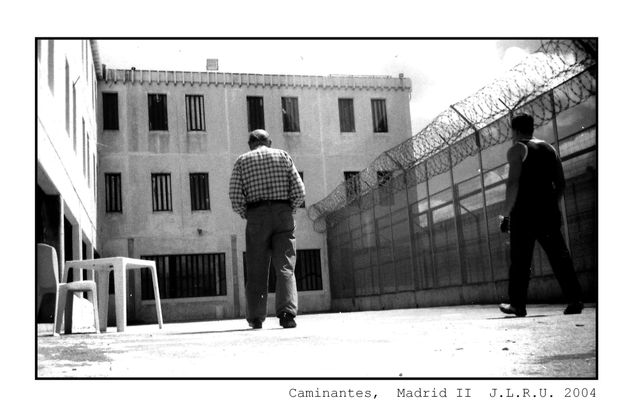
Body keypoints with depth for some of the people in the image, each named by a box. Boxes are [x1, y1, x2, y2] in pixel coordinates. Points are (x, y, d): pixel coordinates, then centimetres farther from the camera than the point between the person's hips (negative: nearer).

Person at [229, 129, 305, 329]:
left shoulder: (242, 161, 9)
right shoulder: (283, 156, 10)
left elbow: (235, 196, -3)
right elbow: (300, 192, 1)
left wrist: (246, 215, 11)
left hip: (256, 216, 0)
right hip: (283, 215, 0)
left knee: (256, 271, 7)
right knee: (285, 267, -2)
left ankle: (255, 318, 12)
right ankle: (287, 312, -16)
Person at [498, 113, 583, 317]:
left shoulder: (517, 149, -2)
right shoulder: (549, 148, 16)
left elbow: (513, 183, -13)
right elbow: (561, 183, 14)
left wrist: (506, 214, -10)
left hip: (524, 212, -5)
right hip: (549, 211, 5)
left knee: (520, 260, 1)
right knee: (559, 255, 3)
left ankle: (517, 304, 5)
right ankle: (574, 300, -4)